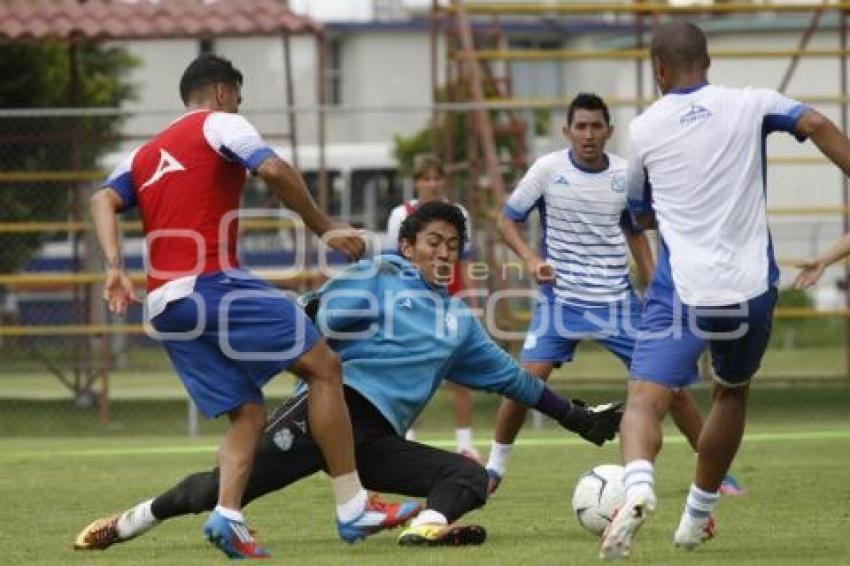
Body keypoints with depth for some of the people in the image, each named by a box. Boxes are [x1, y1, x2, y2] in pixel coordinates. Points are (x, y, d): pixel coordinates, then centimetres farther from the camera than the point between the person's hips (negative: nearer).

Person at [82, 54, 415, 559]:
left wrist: (116, 267, -6)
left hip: (163, 303, 8)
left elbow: (105, 200, 8)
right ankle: (353, 509, -9)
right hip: (212, 282, -8)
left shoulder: (145, 154, 26)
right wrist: (325, 229, -4)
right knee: (324, 365, -3)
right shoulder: (220, 124, 6)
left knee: (249, 413, 10)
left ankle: (228, 517, -14)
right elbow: (274, 170, -12)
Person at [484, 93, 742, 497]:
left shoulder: (626, 175, 1)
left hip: (618, 299, 2)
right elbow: (508, 220, 2)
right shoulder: (548, 170, -7)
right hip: (561, 297, -2)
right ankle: (494, 468, 5)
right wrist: (531, 258, -17)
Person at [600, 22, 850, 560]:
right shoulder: (750, 105, 4)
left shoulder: (643, 129, 5)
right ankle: (697, 517, 31)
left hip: (684, 294, -2)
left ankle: (638, 484, -42)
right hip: (753, 291, 2)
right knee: (732, 394, 27)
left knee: (645, 400, -10)